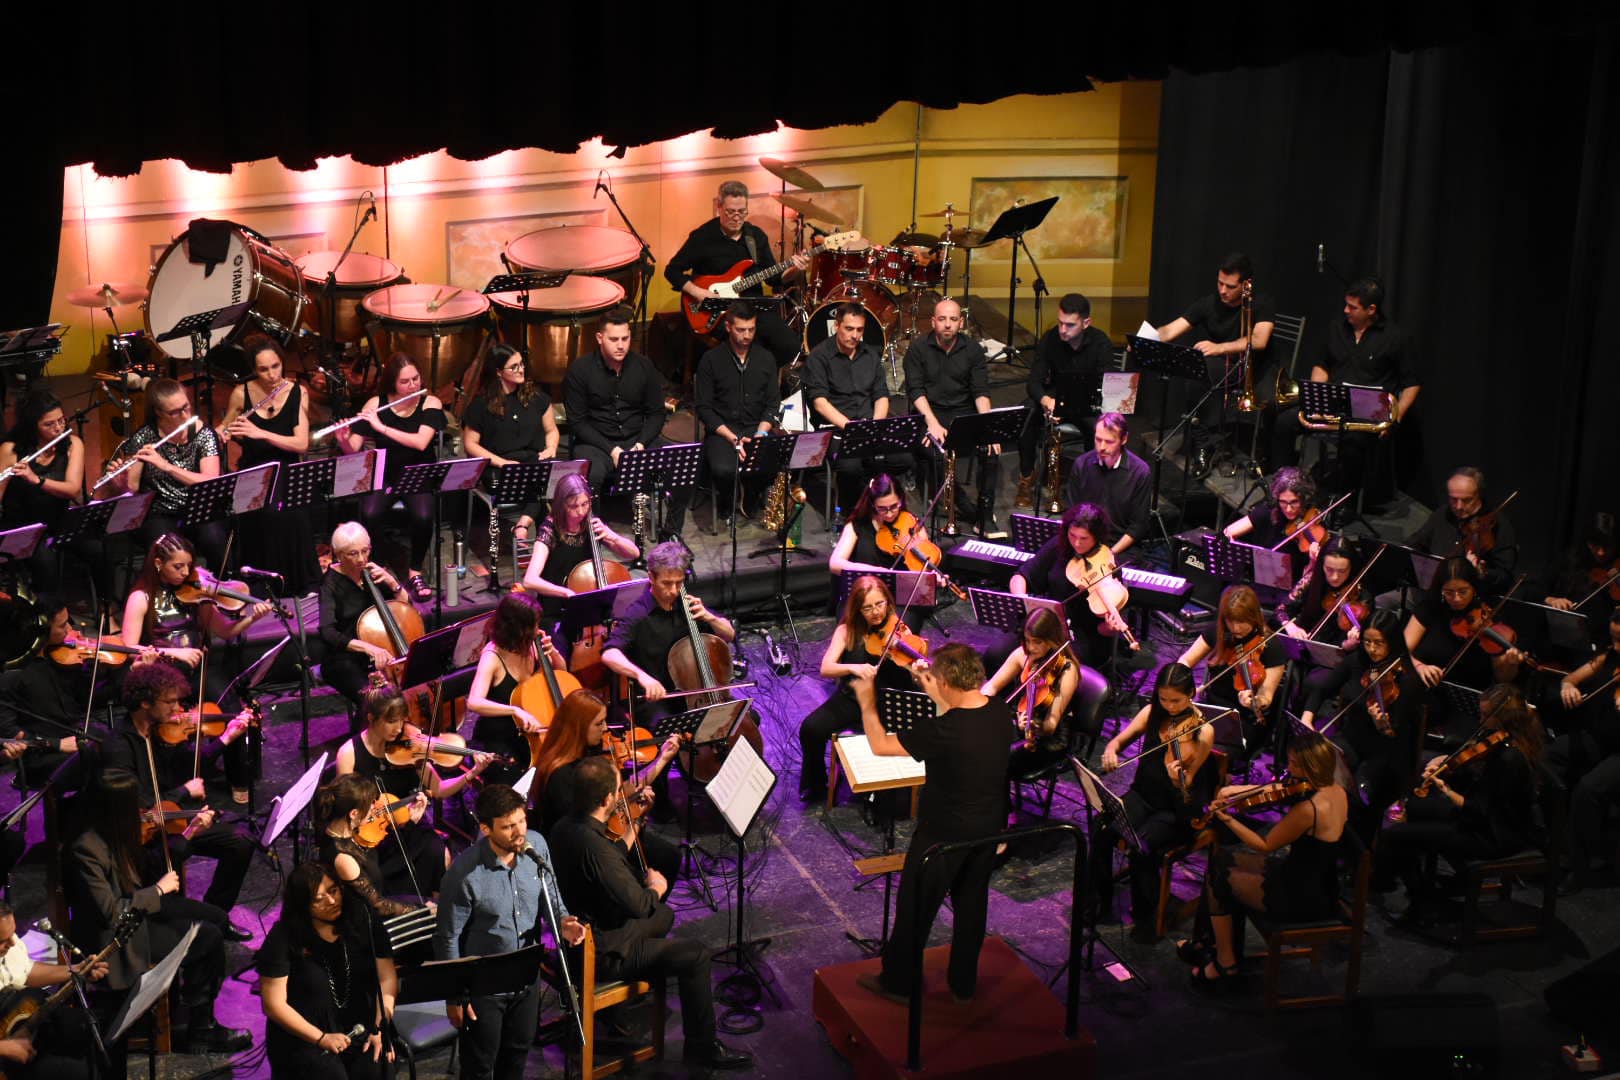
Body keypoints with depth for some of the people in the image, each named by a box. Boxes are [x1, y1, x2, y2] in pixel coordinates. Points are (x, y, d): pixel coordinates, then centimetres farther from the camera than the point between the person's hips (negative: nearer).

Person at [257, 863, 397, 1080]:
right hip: (303, 1036, -3)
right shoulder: (283, 938, -6)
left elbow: (387, 979, 1)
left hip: (358, 1028, 3)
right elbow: (274, 1005, -7)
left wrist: (379, 1028, -12)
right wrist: (321, 1038, -13)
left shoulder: (362, 923, 1)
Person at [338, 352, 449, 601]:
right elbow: (353, 450, -4)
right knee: (370, 514, -30)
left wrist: (381, 427, -26)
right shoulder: (375, 404, -2)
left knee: (423, 516, -31)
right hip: (383, 475, 1)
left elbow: (421, 442, -22)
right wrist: (343, 440, -26)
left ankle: (415, 572, -6)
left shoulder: (430, 403, -5)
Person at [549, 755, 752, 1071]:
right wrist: (655, 888, -7)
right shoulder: (594, 846, -34)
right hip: (604, 953, -10)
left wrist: (643, 880, 0)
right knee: (696, 955, -5)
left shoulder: (564, 827, -4)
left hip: (581, 935, 10)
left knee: (664, 915, 27)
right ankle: (702, 1047, 9)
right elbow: (637, 903, -27)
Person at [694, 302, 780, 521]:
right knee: (723, 470, -34)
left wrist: (761, 433, -11)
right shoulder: (711, 360, -2)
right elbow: (704, 408, -5)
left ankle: (750, 497, 5)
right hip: (722, 430, -3)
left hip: (757, 428, 3)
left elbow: (773, 402, 8)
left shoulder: (766, 358, 9)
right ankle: (729, 501, 3)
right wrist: (732, 438, -17)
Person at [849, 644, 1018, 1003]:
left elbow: (879, 744, -21)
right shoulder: (1001, 714, -12)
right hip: (988, 829, 6)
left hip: (943, 835, -6)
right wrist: (932, 691, 13)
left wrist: (867, 704, -6)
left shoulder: (943, 733, -32)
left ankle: (898, 983, 33)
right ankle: (964, 983, 39)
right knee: (971, 905, 23)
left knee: (915, 908, 15)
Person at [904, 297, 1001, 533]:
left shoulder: (973, 349, 5)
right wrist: (932, 423, -22)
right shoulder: (918, 348, -1)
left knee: (991, 449, -25)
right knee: (937, 453, -32)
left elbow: (981, 391, -1)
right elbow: (915, 390, -8)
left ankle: (986, 516, -17)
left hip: (964, 412, 2)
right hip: (930, 412, -2)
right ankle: (966, 507, -14)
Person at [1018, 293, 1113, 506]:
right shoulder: (1050, 339, -11)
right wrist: (1044, 399, -38)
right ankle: (1026, 480, -6)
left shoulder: (1102, 343, -16)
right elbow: (1034, 381, -13)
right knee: (1027, 423, -27)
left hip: (1089, 403, -1)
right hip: (1055, 398, 1)